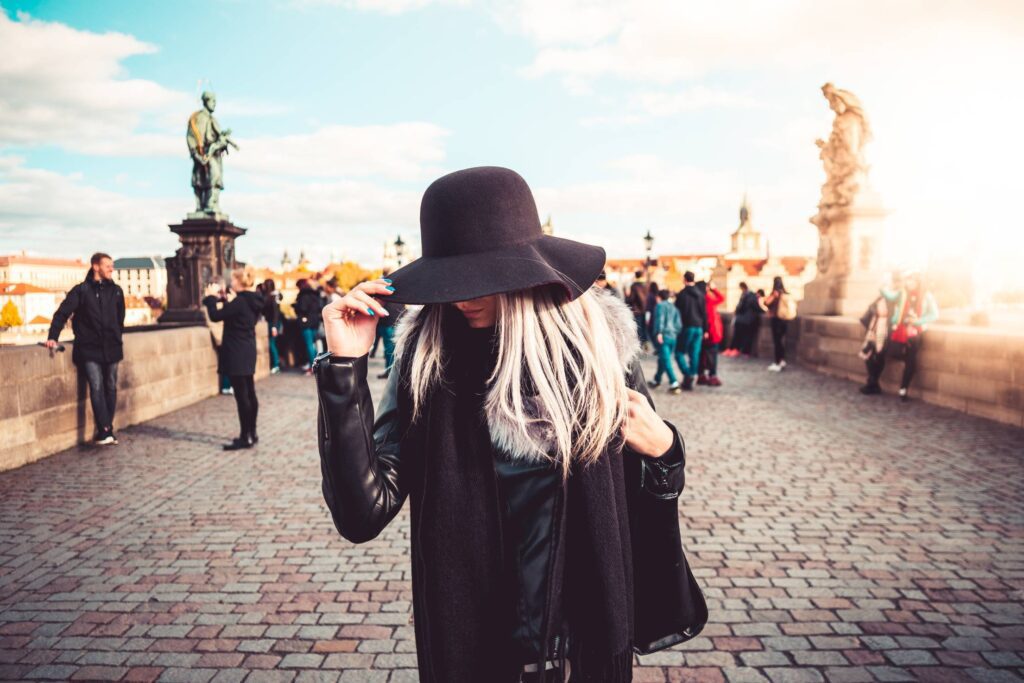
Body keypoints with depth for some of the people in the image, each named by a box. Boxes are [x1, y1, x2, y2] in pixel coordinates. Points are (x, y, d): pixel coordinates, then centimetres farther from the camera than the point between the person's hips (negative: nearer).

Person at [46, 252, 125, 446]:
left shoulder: (116, 291, 8)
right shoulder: (81, 290, -2)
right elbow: (63, 313, -5)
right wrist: (53, 337, -13)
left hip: (111, 348, 4)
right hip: (89, 349, -4)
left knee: (110, 388, 7)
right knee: (97, 387, -12)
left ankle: (106, 431, 15)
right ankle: (105, 431, -13)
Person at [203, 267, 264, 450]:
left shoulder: (239, 301, -19)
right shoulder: (253, 300, 8)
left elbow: (216, 316, -16)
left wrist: (211, 297, -4)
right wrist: (226, 299, 17)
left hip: (236, 353, -9)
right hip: (248, 351, 9)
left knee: (241, 395, -5)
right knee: (249, 393, 13)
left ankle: (245, 438, -1)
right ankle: (252, 433, 20)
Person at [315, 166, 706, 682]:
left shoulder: (597, 344, -10)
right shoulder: (427, 356, -12)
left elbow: (644, 502, 4)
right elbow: (363, 514, -19)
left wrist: (662, 450, -17)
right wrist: (344, 366, -24)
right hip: (468, 637, 0)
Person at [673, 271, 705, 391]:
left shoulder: (682, 294, -8)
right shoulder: (700, 295, 9)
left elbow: (677, 312, -10)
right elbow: (704, 313, 11)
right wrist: (705, 329, 15)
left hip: (686, 327, -5)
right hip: (698, 327, 5)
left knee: (680, 353, 5)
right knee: (694, 354, 6)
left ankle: (687, 374, -16)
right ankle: (690, 381, 8)